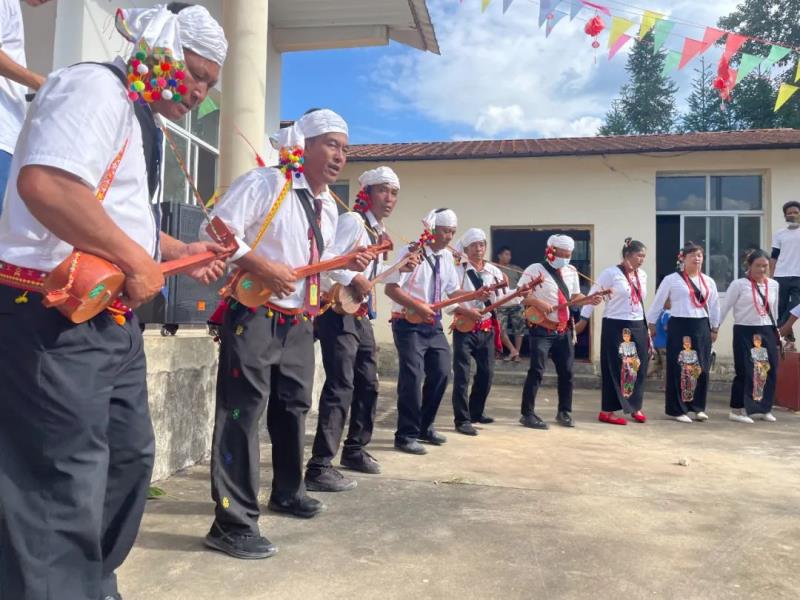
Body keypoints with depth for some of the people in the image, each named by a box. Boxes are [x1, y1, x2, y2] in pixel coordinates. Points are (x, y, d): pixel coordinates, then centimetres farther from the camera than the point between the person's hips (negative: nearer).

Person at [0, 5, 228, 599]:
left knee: (129, 456, 17)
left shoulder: (133, 117, 22)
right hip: (55, 316, -11)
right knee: (66, 481, -6)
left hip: (111, 318, 11)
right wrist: (139, 261, -21)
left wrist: (178, 250, 22)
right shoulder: (95, 87, -11)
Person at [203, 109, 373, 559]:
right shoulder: (263, 183, -10)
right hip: (254, 315, -8)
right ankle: (233, 523, 0)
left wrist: (347, 263, 4)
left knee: (294, 407, 18)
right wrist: (264, 267, -24)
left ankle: (287, 491, 37)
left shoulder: (329, 207, 15)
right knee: (242, 413, -7)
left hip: (300, 320, 9)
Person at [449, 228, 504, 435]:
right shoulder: (457, 270, -5)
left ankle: (475, 412, 29)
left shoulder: (494, 271, 9)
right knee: (462, 375, -7)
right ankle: (462, 420, 0)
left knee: (486, 373, 11)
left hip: (487, 329, 5)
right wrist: (466, 311, -22)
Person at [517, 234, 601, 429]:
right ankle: (527, 414, 0)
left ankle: (564, 412, 24)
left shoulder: (571, 271, 12)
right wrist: (539, 303, -23)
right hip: (541, 330, -6)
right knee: (536, 371, -7)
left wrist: (588, 299, 0)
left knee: (567, 371, 9)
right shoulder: (535, 269, -8)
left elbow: (574, 296, 19)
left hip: (564, 330, 6)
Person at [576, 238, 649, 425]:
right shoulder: (610, 273, -11)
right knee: (615, 369, -2)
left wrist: (647, 326, 19)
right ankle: (608, 411, 7)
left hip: (638, 326, 7)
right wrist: (583, 320, -9)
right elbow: (592, 296, -9)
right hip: (616, 326, -6)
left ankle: (635, 407, 25)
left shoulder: (642, 275, 10)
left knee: (639, 367, 9)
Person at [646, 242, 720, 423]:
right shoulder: (671, 279, -3)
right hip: (679, 327, -5)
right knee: (679, 368, -3)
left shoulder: (709, 281, 11)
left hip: (702, 327, 5)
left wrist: (714, 328, 15)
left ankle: (698, 407, 20)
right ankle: (677, 409, 6)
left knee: (702, 368, 6)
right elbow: (657, 303, 1)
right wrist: (651, 324, 2)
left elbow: (714, 306, 17)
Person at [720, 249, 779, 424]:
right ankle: (737, 410, 5)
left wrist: (776, 329, 19)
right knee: (745, 371, -5)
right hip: (745, 332, -5)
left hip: (767, 332, 5)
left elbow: (774, 310, 18)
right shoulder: (739, 284, -6)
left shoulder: (773, 285, 9)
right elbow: (725, 308, -6)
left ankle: (763, 408, 23)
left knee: (769, 370, 7)